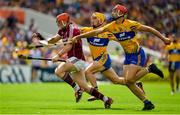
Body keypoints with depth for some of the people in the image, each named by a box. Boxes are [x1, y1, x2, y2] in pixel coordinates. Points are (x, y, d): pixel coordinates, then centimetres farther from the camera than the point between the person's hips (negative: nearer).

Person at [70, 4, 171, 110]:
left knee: (129, 79, -19)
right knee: (128, 82, -2)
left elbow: (149, 29, -9)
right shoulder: (111, 26, 0)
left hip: (138, 55, -7)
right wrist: (77, 37, -6)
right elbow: (96, 32, -2)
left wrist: (163, 38, -9)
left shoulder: (131, 24, -16)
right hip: (128, 56, 7)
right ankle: (147, 103, 8)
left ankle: (149, 69, 2)